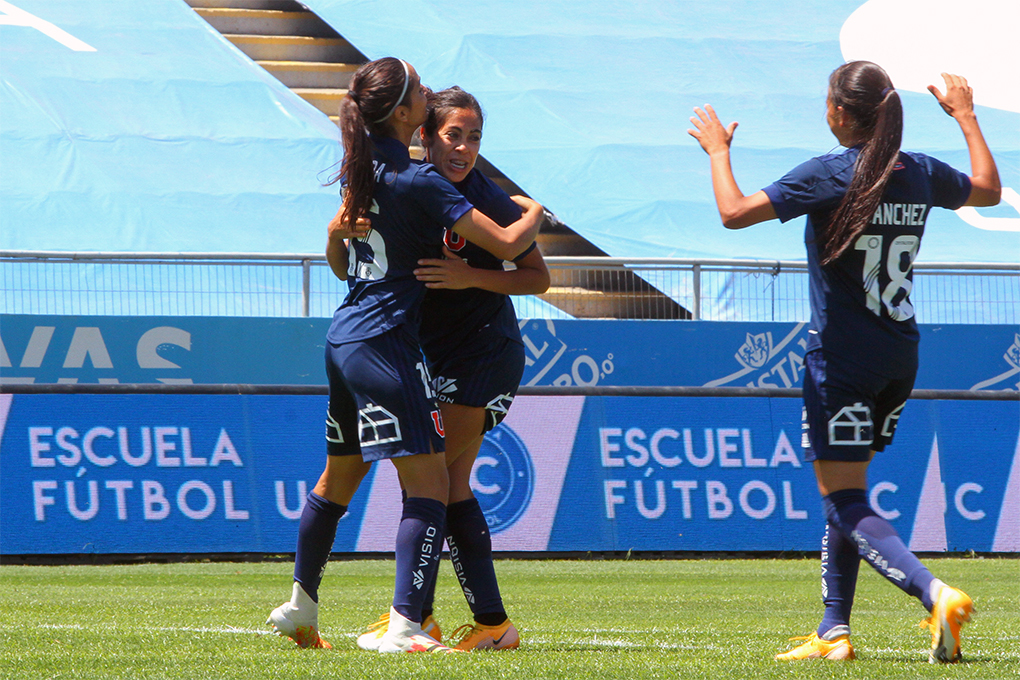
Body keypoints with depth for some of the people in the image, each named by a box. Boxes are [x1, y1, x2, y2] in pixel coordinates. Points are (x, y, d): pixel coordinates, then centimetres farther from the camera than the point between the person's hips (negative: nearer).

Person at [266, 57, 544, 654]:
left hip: (344, 337, 9)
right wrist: (533, 212, 4)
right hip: (385, 343, -9)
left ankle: (301, 608, 33)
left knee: (339, 477, 22)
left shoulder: (361, 169, 10)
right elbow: (507, 245, -15)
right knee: (430, 486, -9)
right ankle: (405, 627, -18)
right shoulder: (418, 182, -16)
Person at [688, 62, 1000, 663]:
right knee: (846, 494, 19)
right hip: (900, 359, 7)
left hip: (842, 357, -7)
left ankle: (937, 595, -28)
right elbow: (988, 190, 23)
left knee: (846, 503, -7)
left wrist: (718, 150, 0)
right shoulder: (922, 175, 3)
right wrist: (966, 115, 33)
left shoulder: (829, 176, -15)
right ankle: (834, 632, 19)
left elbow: (734, 212, -17)